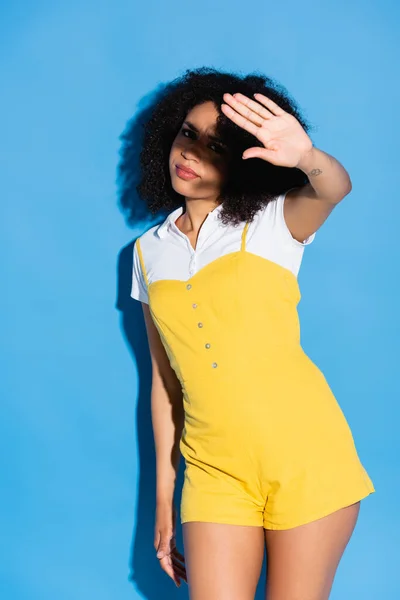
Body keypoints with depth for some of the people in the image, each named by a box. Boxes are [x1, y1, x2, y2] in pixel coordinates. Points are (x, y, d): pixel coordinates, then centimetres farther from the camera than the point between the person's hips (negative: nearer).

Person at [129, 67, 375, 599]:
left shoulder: (271, 223, 2)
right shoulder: (150, 250, 12)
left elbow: (335, 189, -21)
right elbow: (164, 376, 13)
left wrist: (305, 156, -45)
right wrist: (164, 496, 12)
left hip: (306, 455, -2)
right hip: (215, 469, 3)